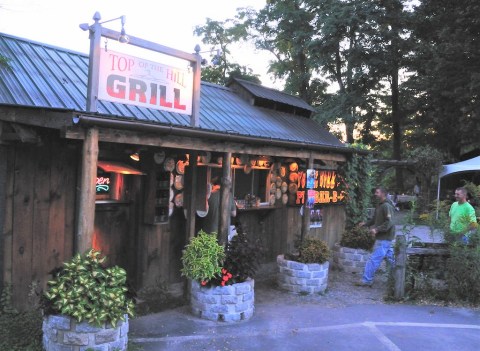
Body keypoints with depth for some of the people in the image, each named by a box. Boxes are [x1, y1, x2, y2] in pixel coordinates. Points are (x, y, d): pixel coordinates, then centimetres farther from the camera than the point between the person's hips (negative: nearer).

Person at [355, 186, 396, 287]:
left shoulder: (386, 206, -16)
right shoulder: (379, 205, 14)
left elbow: (389, 223, -22)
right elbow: (375, 219, 22)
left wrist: (377, 229, -26)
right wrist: (365, 223, 7)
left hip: (384, 238, -10)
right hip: (382, 237, 10)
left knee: (374, 259, -7)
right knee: (390, 257, 16)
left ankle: (367, 280, -3)